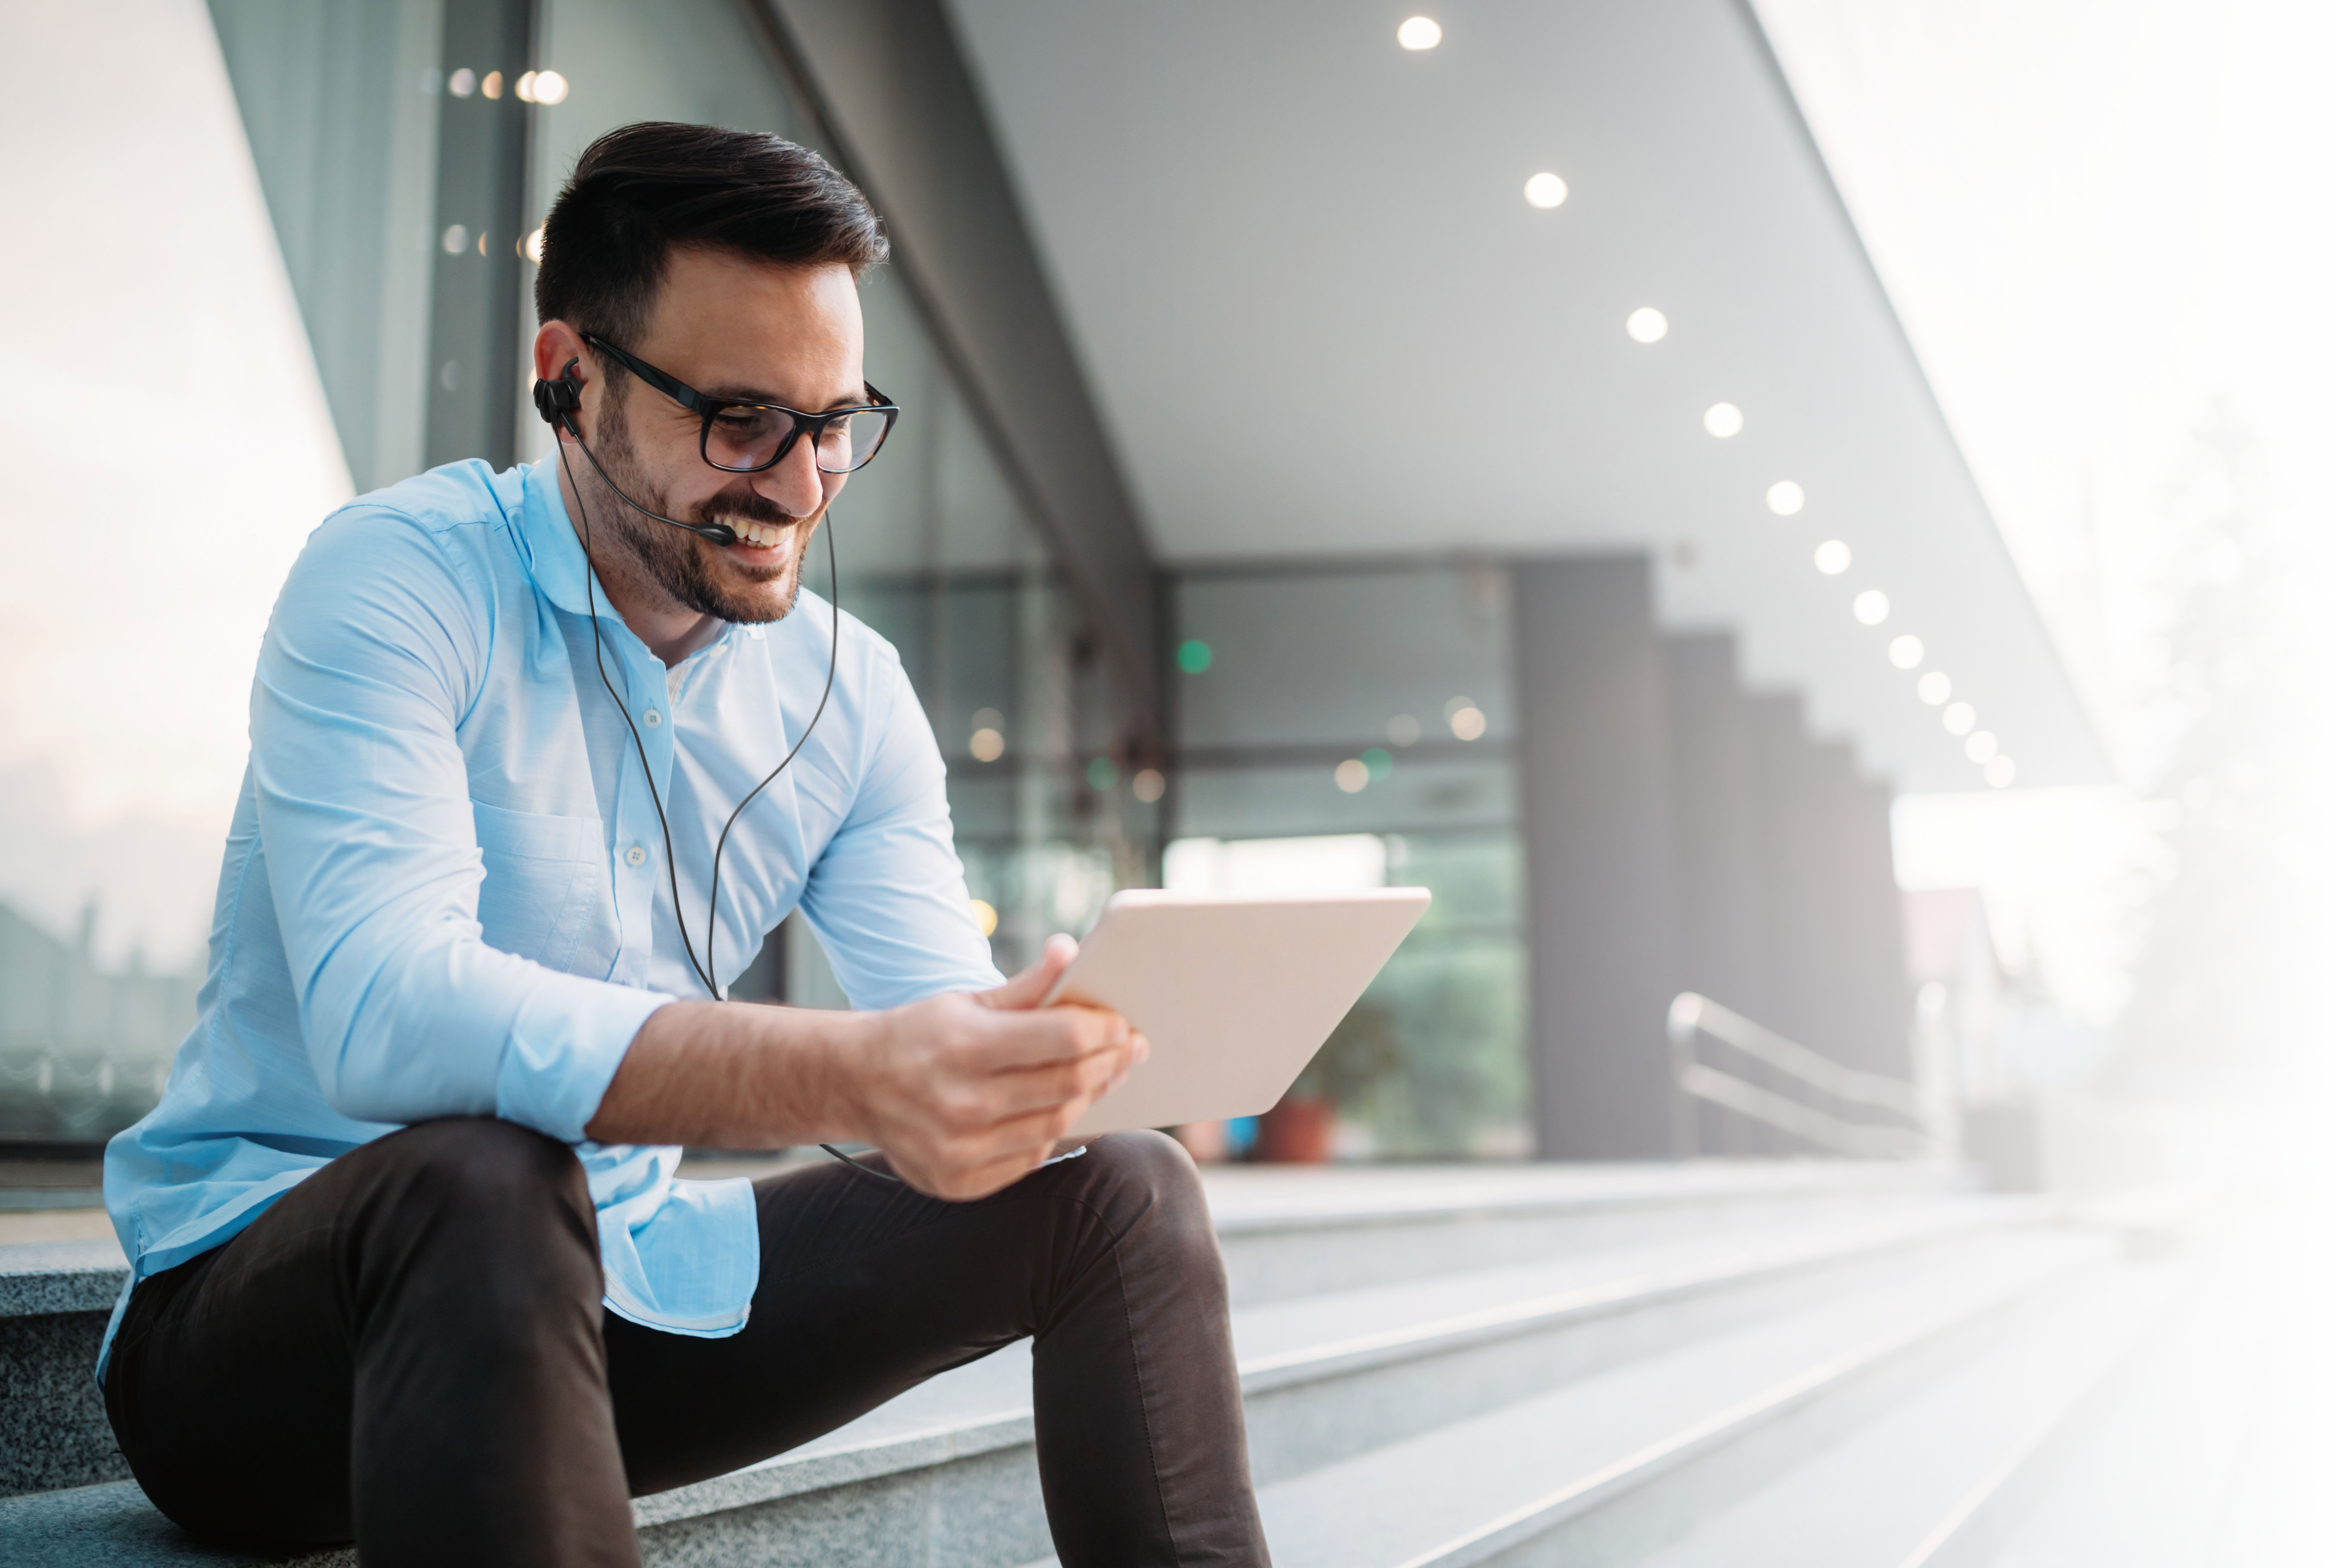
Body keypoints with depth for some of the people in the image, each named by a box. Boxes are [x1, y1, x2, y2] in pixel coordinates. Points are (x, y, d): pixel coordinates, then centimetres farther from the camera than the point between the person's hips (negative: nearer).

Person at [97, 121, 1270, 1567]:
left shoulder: (853, 691, 3)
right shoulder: (396, 580, -15)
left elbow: (942, 1027, -4)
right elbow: (380, 1013, -32)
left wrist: (1079, 1051, -30)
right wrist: (844, 1076, -46)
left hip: (615, 1289, 6)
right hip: (260, 1286, -5)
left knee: (1123, 1197, -5)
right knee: (486, 1179, -39)